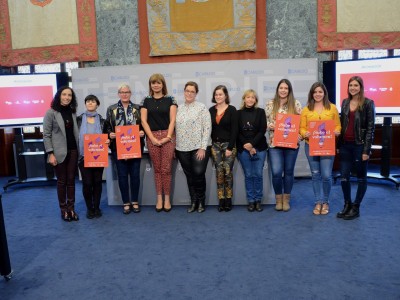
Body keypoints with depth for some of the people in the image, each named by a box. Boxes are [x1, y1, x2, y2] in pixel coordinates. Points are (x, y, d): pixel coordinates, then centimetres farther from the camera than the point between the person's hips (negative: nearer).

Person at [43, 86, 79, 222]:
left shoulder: (73, 112, 9)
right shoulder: (51, 113, -5)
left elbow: (76, 132, 11)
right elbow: (46, 135, -7)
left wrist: (80, 149, 4)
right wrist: (50, 153, -12)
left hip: (73, 150, 4)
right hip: (59, 152, -4)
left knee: (71, 180, 8)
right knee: (61, 181, 5)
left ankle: (71, 207, 16)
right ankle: (63, 209, 16)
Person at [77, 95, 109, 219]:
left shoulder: (102, 120, 5)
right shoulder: (79, 119, 3)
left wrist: (107, 140, -11)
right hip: (84, 156, -1)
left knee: (97, 181, 6)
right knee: (87, 182, -1)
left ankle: (97, 207, 20)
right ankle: (89, 208, 15)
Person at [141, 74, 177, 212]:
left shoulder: (170, 99, 5)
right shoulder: (146, 101, 8)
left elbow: (172, 120, -1)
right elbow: (143, 121, 2)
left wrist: (168, 136, -10)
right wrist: (153, 138, -7)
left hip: (168, 137, -1)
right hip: (152, 137, 1)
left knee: (166, 169, -2)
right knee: (157, 169, 6)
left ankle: (167, 198, 9)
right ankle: (159, 198, 14)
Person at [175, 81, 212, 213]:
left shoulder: (202, 107, -3)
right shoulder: (178, 109, 10)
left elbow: (207, 128, -8)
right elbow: (174, 128, 11)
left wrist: (203, 148, -14)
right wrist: (174, 147, 6)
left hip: (199, 147, -4)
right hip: (182, 149, 4)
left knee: (199, 175, -5)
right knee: (189, 176, 10)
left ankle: (201, 201, 15)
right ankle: (193, 201, 22)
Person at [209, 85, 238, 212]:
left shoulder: (232, 110, -3)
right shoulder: (211, 110, 8)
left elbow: (234, 130, -8)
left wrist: (230, 148, -13)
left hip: (228, 144, -3)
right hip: (215, 145, 3)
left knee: (227, 172, -4)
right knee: (219, 173, 3)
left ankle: (228, 200, 6)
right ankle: (221, 200, 8)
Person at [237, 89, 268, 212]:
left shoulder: (260, 112, 4)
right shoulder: (238, 113, 6)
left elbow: (262, 130, -3)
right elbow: (237, 132, 2)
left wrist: (252, 144, -12)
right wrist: (246, 145, -8)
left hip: (259, 148, 0)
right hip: (243, 149, 0)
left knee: (258, 175, 1)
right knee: (248, 175, 3)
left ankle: (258, 200, 13)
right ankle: (251, 201, 12)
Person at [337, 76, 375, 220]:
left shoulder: (368, 103, -6)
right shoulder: (345, 102, 9)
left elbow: (370, 127, -8)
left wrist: (366, 150, -13)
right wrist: (338, 145, 10)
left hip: (360, 145, -5)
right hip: (345, 145, 5)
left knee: (361, 177, 7)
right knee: (344, 177, 6)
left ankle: (356, 208, 16)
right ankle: (347, 204, 22)